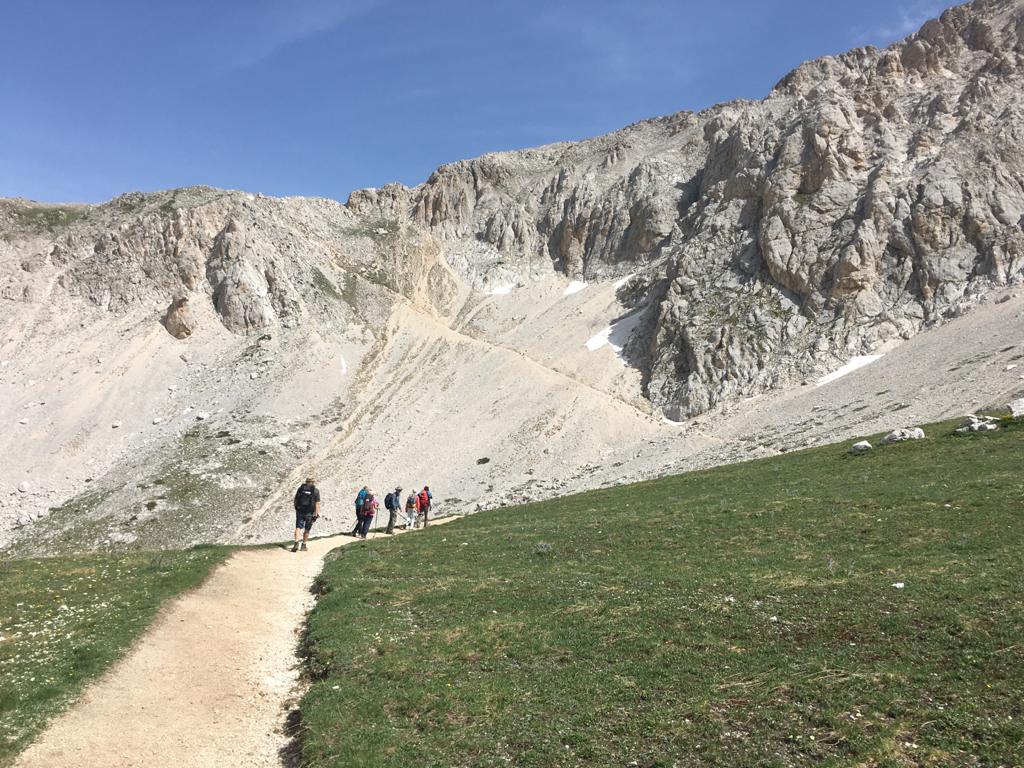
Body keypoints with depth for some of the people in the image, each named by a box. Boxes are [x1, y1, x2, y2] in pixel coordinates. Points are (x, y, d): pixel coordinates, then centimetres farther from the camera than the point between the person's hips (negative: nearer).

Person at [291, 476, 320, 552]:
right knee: (307, 529, 13)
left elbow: (295, 501, 7)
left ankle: (296, 543, -19)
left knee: (298, 527, 1)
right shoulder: (316, 490, -2)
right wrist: (317, 514, -8)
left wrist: (296, 509, 20)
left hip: (300, 511, 1)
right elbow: (317, 503, -9)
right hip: (310, 513, -1)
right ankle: (303, 545, 19)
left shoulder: (300, 488, 5)